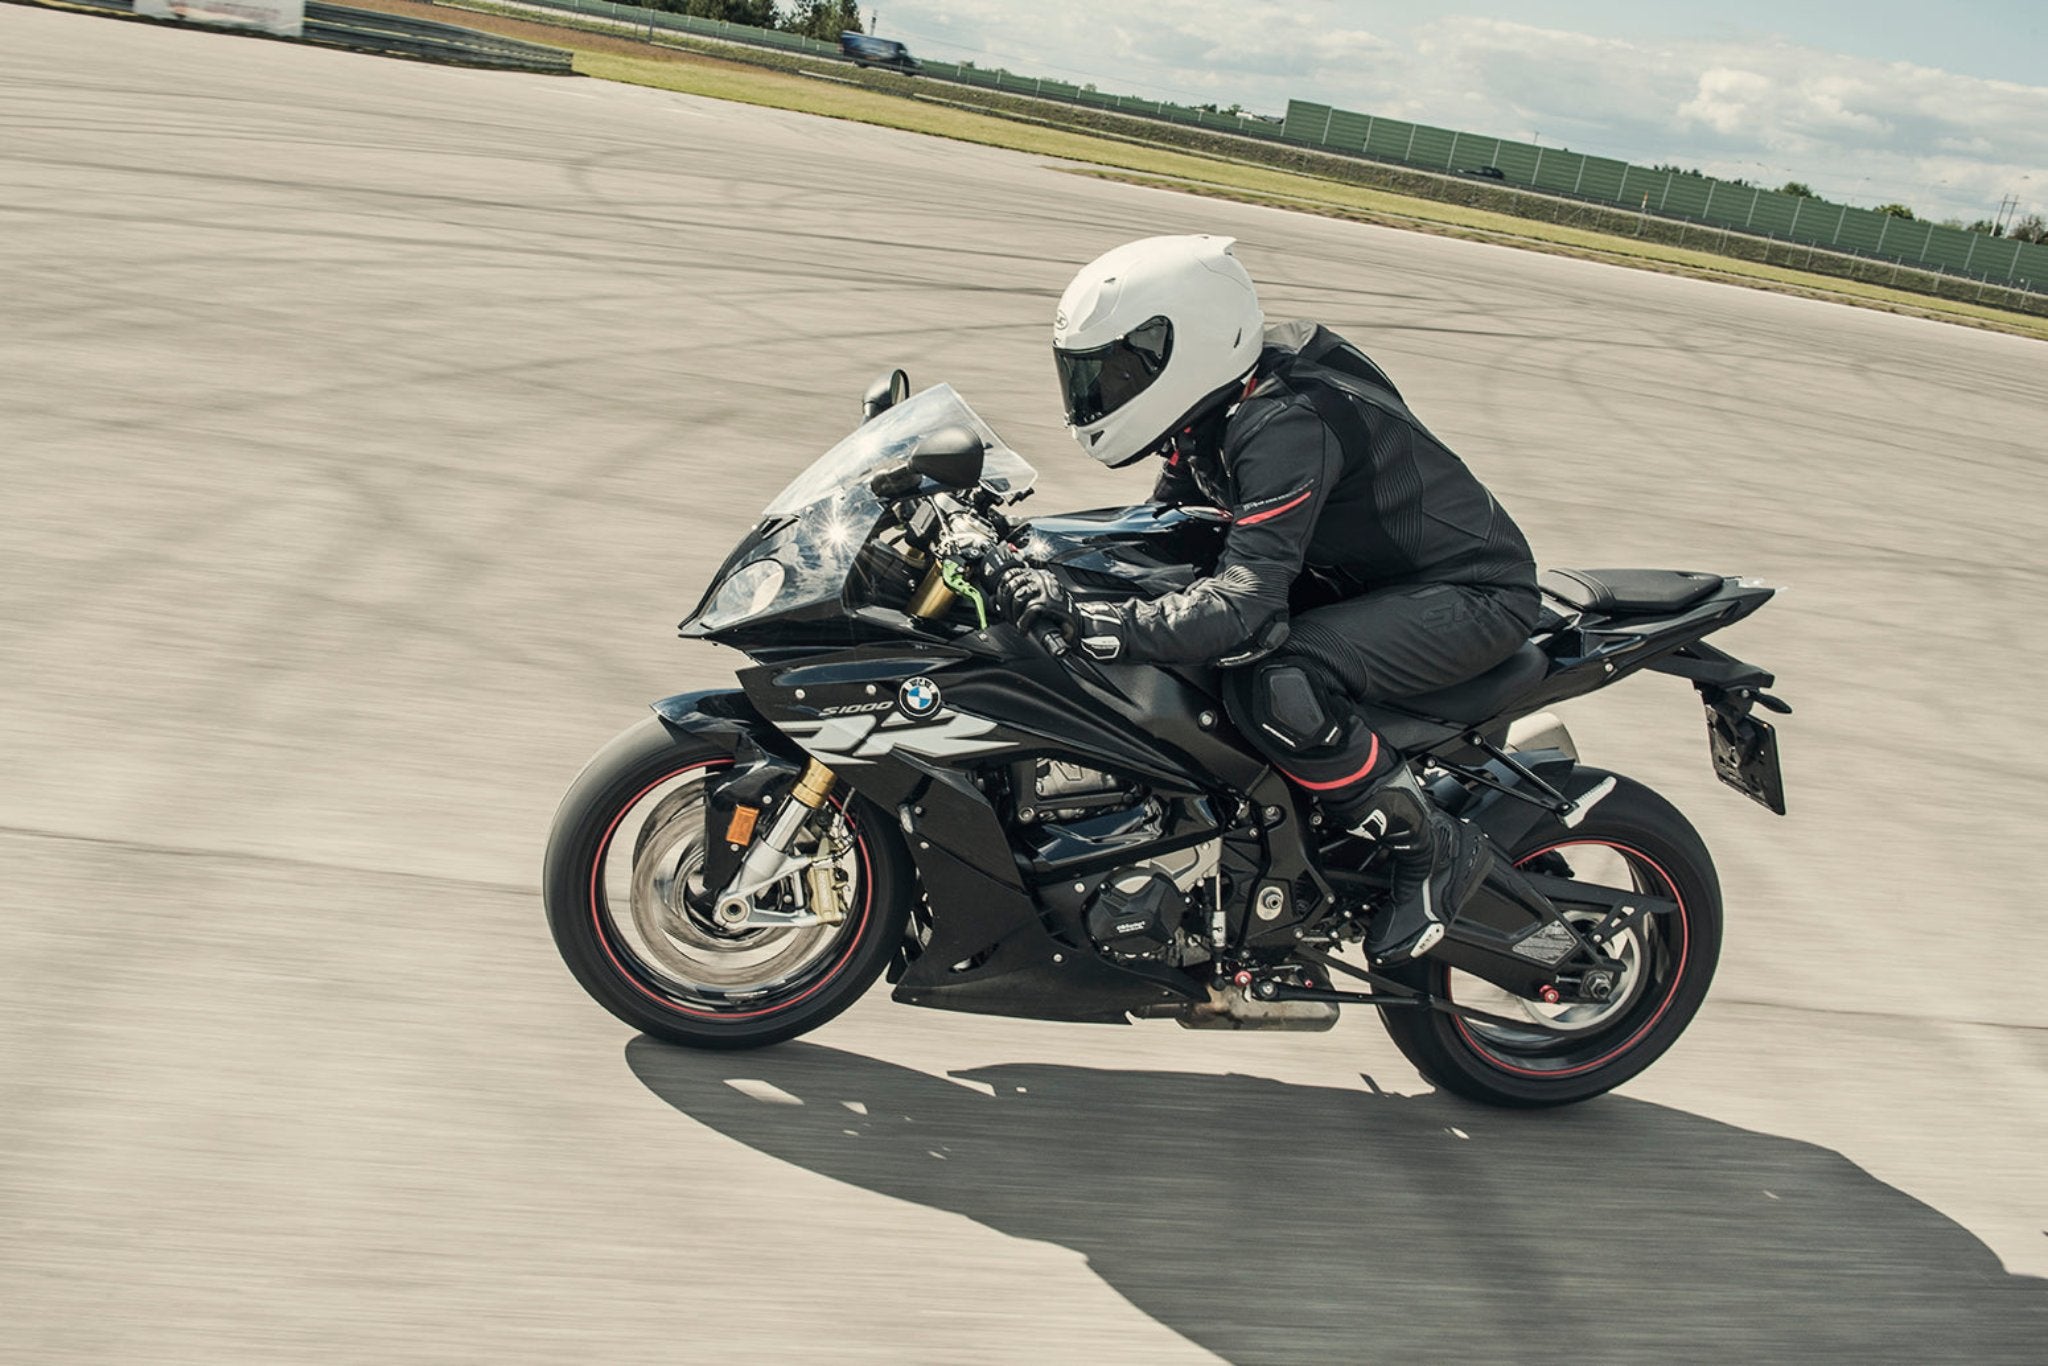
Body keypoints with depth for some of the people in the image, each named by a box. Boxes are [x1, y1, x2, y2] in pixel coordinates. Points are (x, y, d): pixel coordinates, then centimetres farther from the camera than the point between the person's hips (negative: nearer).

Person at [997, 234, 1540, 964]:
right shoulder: (1215, 406, -1)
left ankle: (1433, 850, -10)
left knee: (1273, 686, -32)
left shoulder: (1286, 424, -30)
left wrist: (1083, 619, -44)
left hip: (1475, 595, -10)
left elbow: (1245, 609, -39)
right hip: (1369, 573, 10)